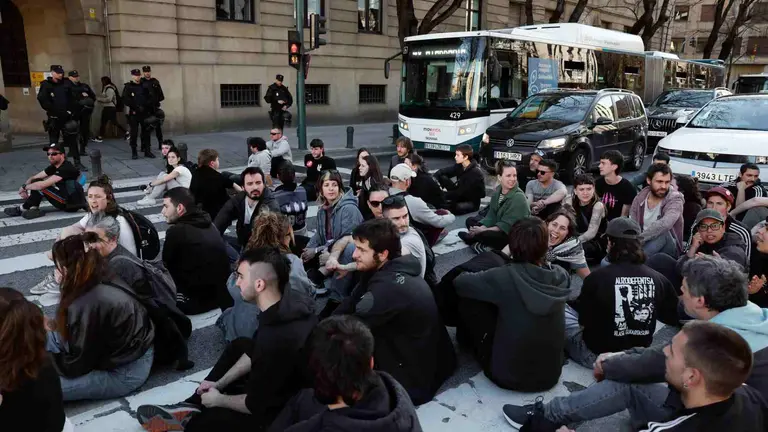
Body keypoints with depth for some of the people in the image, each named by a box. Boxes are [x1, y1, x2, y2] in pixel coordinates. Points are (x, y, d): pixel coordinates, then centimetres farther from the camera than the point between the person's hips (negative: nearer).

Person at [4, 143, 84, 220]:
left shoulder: (66, 168, -22)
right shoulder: (54, 167, 7)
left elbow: (42, 185, -25)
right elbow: (34, 178, 12)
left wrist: (24, 187, -9)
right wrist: (24, 190, -6)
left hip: (73, 204, -9)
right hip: (66, 199, 9)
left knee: (40, 186, -16)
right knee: (36, 182, 5)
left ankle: (22, 208, 4)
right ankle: (34, 208, -8)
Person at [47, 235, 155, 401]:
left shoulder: (88, 304, -29)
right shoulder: (102, 283, -4)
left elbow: (76, 366, -17)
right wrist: (55, 326, 3)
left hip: (125, 372, -9)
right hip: (123, 352, 9)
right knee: (46, 337, 11)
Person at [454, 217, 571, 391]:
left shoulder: (505, 277, -22)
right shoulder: (562, 276, -10)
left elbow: (459, 281, -6)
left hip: (508, 374, -5)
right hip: (551, 374, 5)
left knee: (467, 301, 2)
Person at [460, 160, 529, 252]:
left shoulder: (518, 198, -24)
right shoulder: (498, 190, 1)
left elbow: (506, 226, -26)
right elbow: (491, 216, 1)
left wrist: (483, 230, -25)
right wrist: (481, 228, -17)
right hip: (498, 228, 8)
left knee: (484, 235, -29)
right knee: (470, 221, 13)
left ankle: (473, 238, 2)